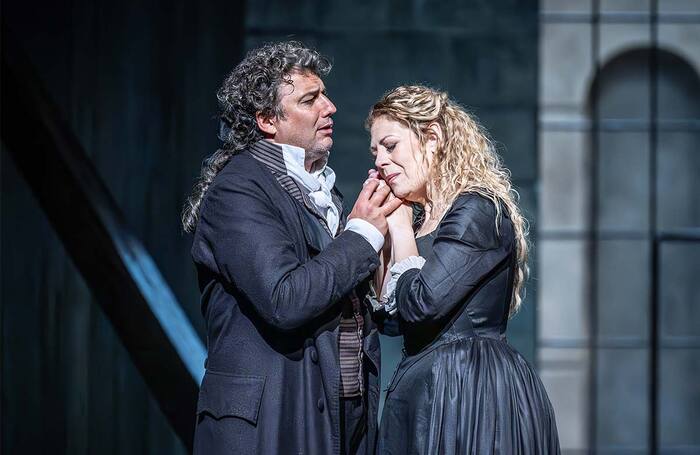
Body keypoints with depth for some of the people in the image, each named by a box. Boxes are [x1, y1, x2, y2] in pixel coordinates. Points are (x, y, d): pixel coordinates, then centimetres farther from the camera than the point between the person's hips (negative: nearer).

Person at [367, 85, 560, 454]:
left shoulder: (478, 210, -12)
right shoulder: (423, 221, 16)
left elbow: (422, 303, -21)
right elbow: (389, 313, 15)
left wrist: (400, 226, -6)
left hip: (469, 388, -9)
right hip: (427, 390, 9)